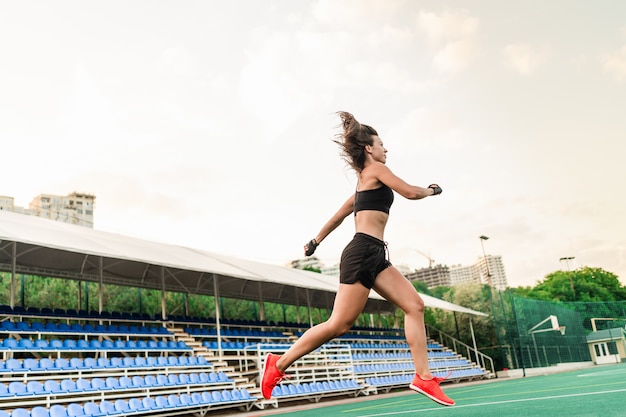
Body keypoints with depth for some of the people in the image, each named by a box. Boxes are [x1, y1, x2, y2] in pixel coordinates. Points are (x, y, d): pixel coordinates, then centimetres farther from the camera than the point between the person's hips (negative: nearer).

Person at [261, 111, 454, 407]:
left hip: (375, 256, 10)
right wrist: (432, 190, 15)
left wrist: (316, 240, 36)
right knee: (339, 324, -11)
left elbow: (340, 214, 30)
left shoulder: (365, 178, 25)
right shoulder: (375, 169, -1)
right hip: (363, 252, -10)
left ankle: (423, 377, -1)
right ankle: (279, 364, 1)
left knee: (414, 305, 0)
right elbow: (411, 193, -6)